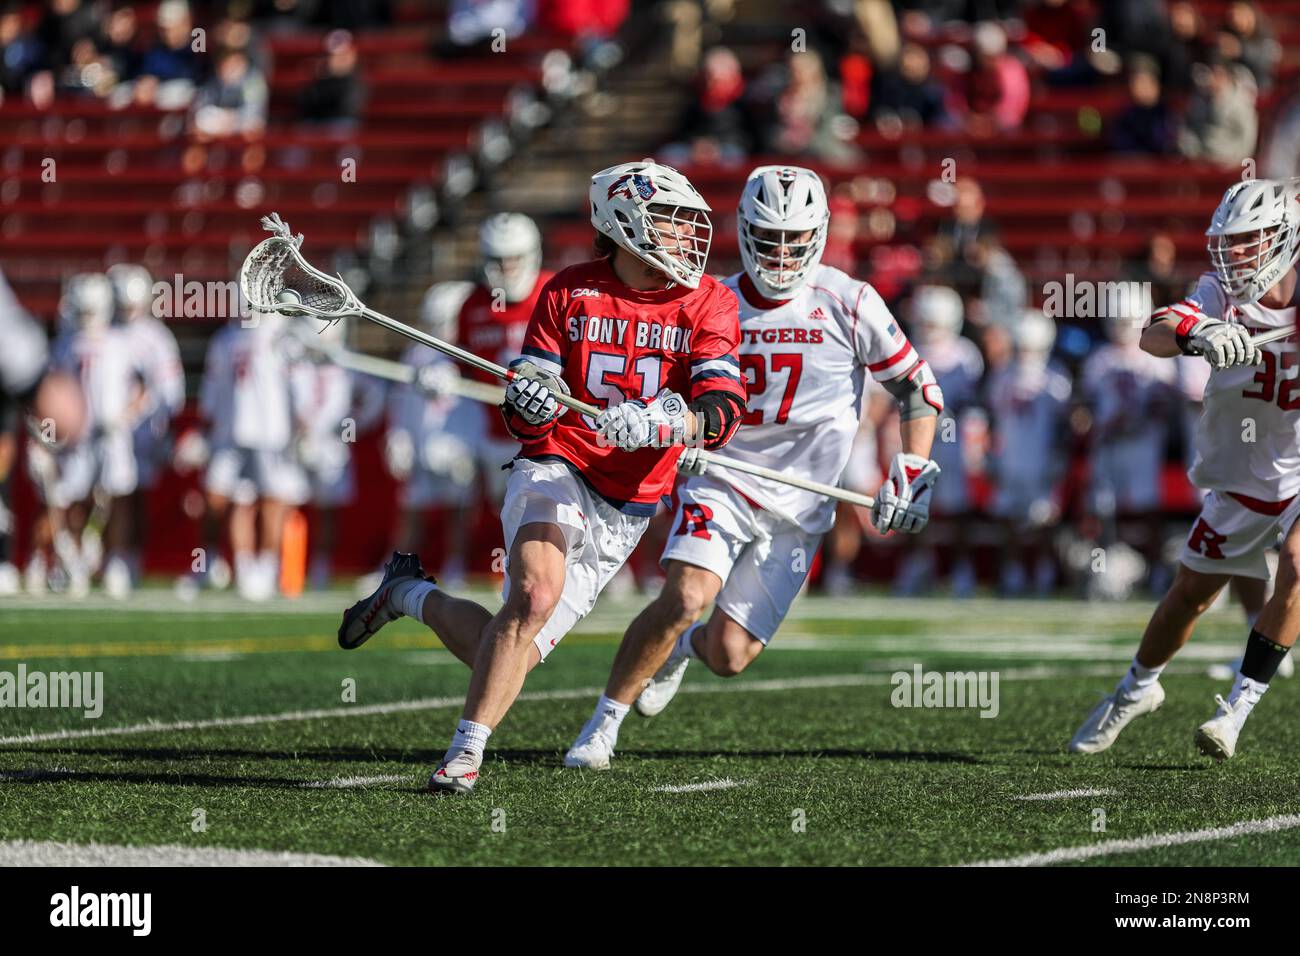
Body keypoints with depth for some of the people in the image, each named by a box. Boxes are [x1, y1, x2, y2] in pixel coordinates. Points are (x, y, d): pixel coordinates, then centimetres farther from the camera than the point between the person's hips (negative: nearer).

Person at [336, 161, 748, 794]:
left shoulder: (708, 304, -1)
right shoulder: (569, 293, 1)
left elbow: (722, 412, -15)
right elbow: (522, 415, 3)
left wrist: (657, 423, -34)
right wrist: (528, 401, -22)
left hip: (625, 511, 2)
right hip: (555, 470, -2)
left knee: (511, 656, -2)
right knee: (537, 594, -31)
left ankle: (410, 595, 26)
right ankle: (466, 752, -18)